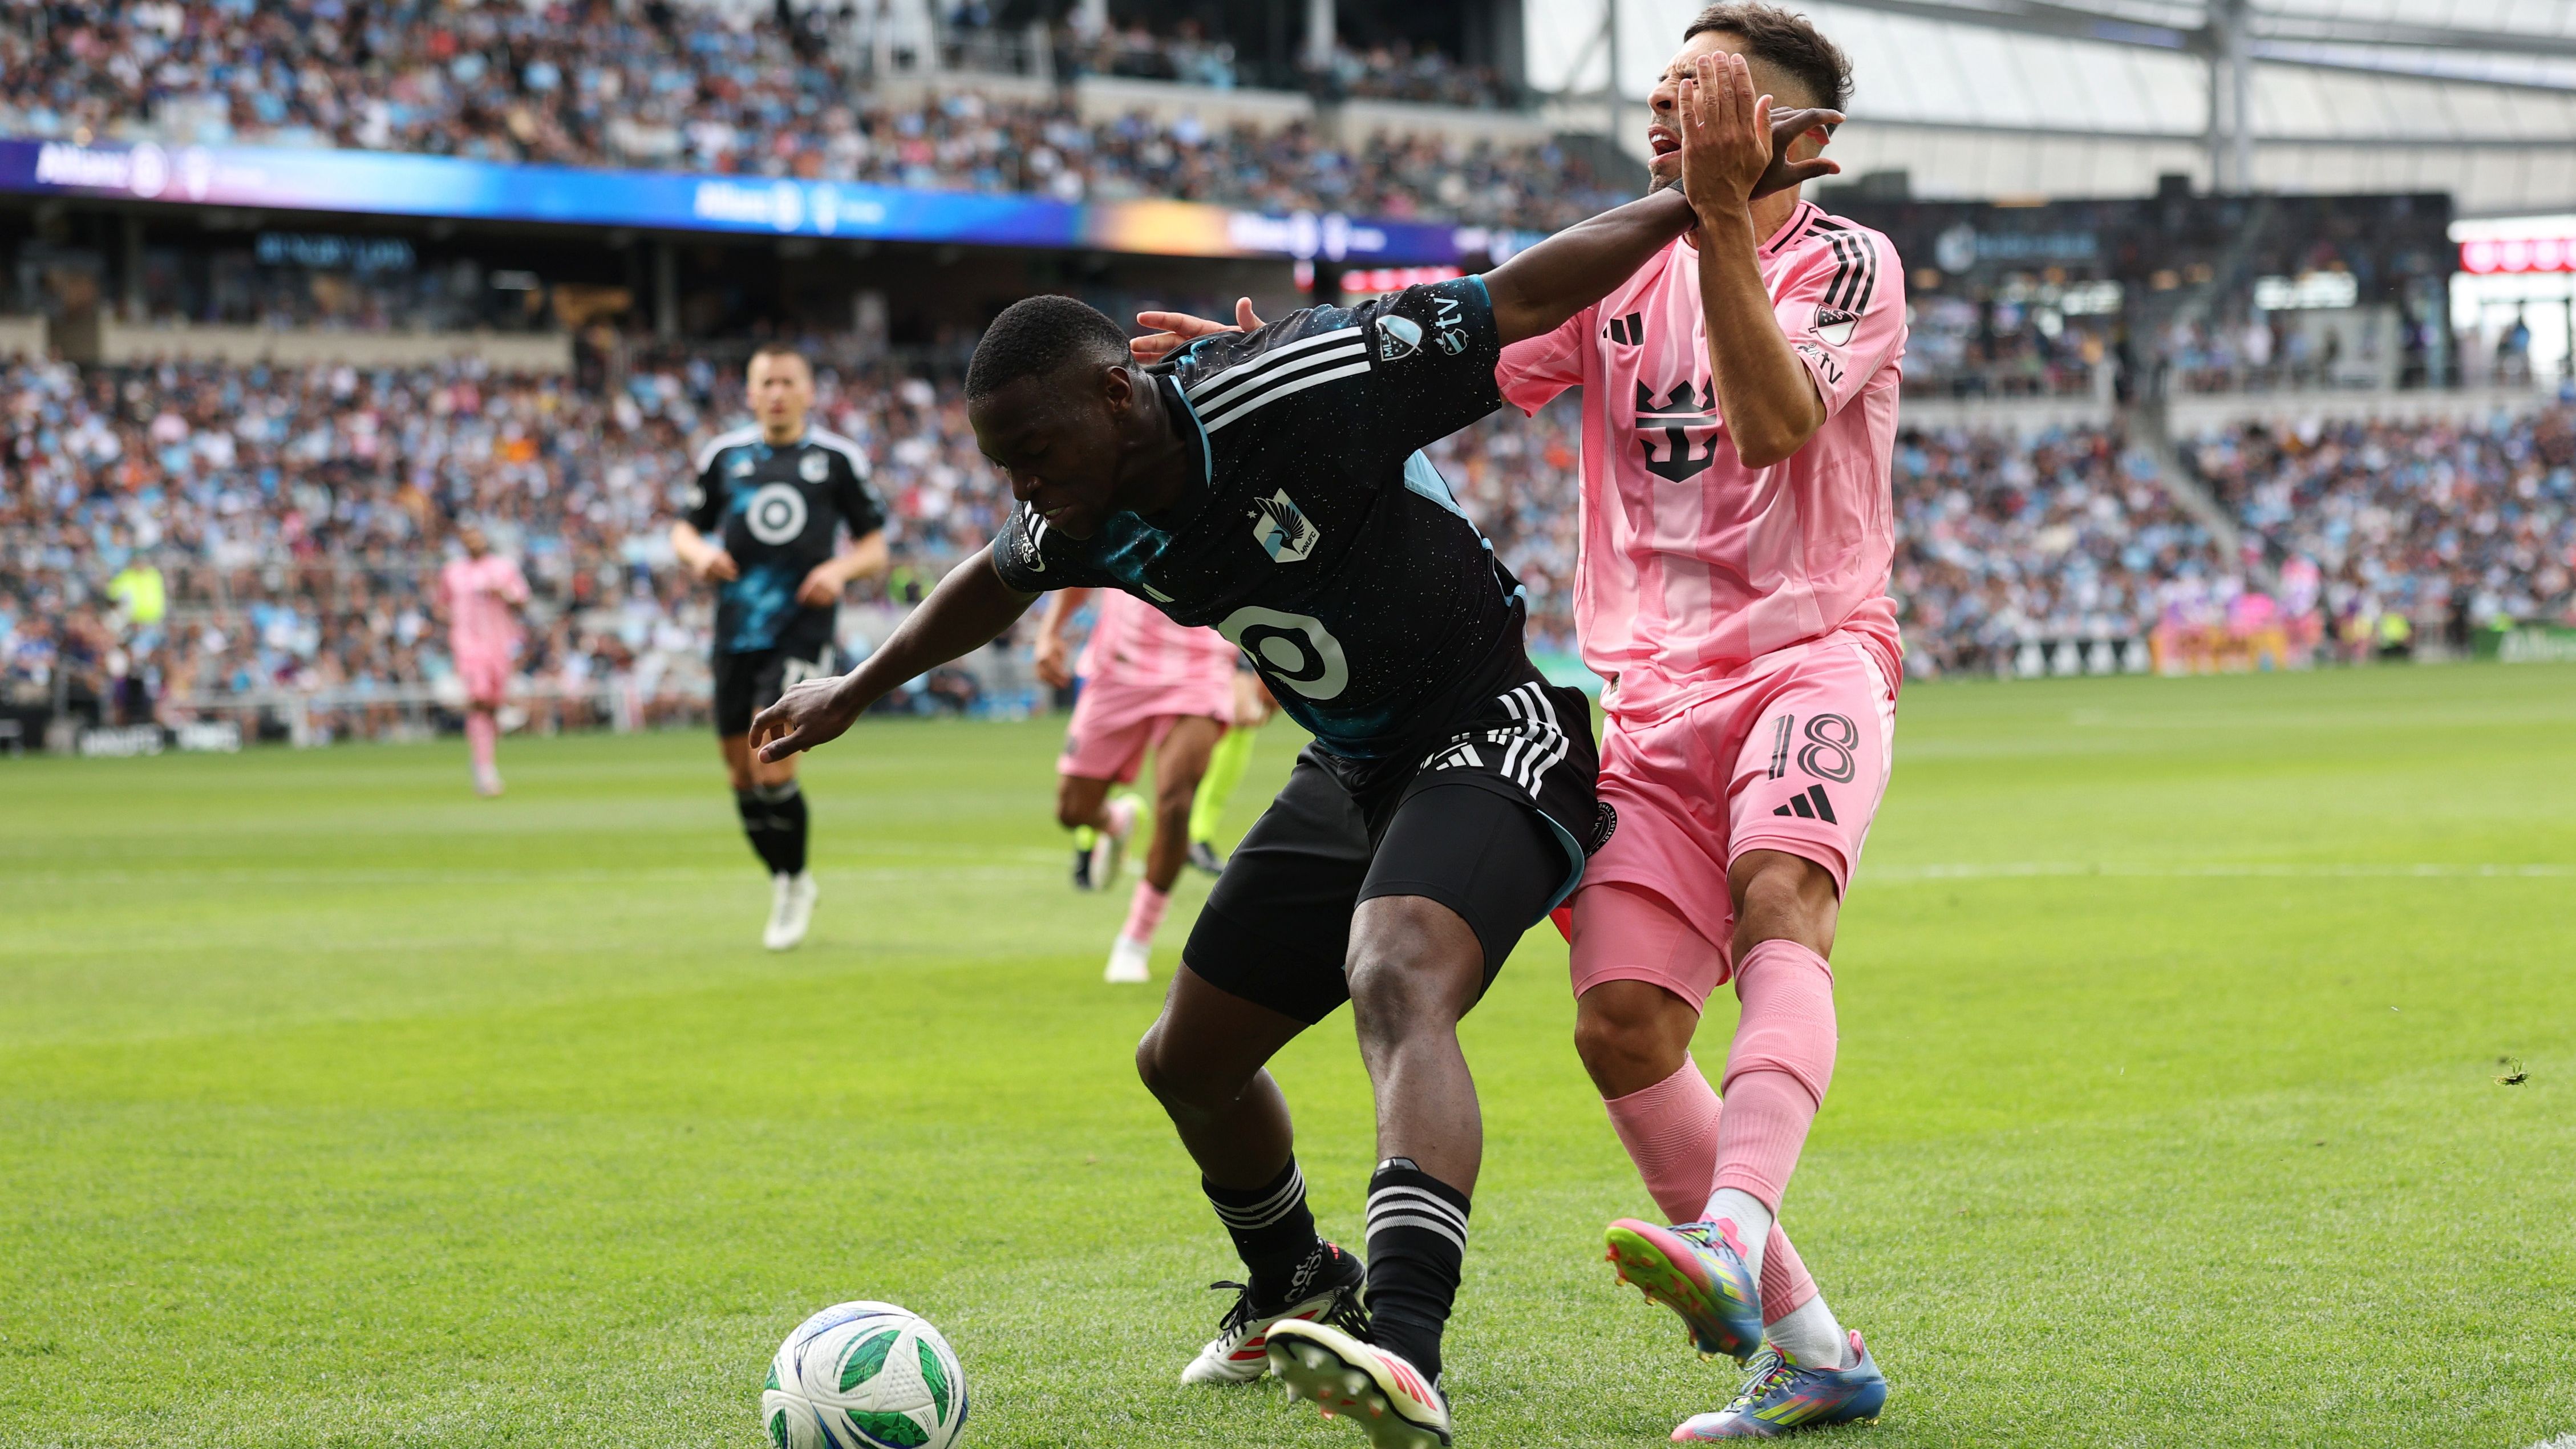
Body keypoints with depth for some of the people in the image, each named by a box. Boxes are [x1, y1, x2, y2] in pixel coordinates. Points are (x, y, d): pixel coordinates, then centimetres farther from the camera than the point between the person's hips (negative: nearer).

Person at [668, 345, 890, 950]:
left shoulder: (838, 458, 4)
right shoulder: (724, 455, 10)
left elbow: (874, 547, 9)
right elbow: (686, 529, 18)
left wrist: (840, 569, -12)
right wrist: (698, 553, -5)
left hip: (801, 632, -3)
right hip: (735, 633, 3)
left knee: (774, 770, -15)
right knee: (743, 775, 7)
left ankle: (796, 882, 6)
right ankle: (784, 880, 27)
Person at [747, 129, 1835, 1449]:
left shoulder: (1290, 395, -26)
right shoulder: (1091, 520, -4)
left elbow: (1517, 303, -17)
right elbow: (995, 583, 21)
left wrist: (1701, 205, -17)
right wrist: (859, 690, 32)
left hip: (1495, 733, -8)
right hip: (1354, 773, 8)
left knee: (1397, 985, -36)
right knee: (1185, 1063, 14)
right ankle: (1295, 1292, 44)